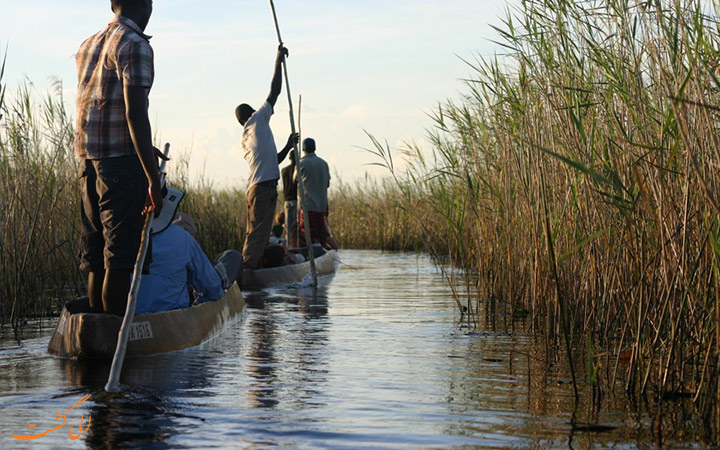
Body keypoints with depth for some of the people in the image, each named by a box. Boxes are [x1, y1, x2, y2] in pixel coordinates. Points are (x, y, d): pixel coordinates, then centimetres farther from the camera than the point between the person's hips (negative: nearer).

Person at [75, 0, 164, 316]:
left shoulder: (87, 46, 17)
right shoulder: (136, 46, -9)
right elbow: (135, 115, -17)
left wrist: (145, 149, 29)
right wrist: (153, 180, -18)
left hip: (87, 159, 8)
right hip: (122, 159, -8)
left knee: (95, 255, 9)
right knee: (119, 255, -7)